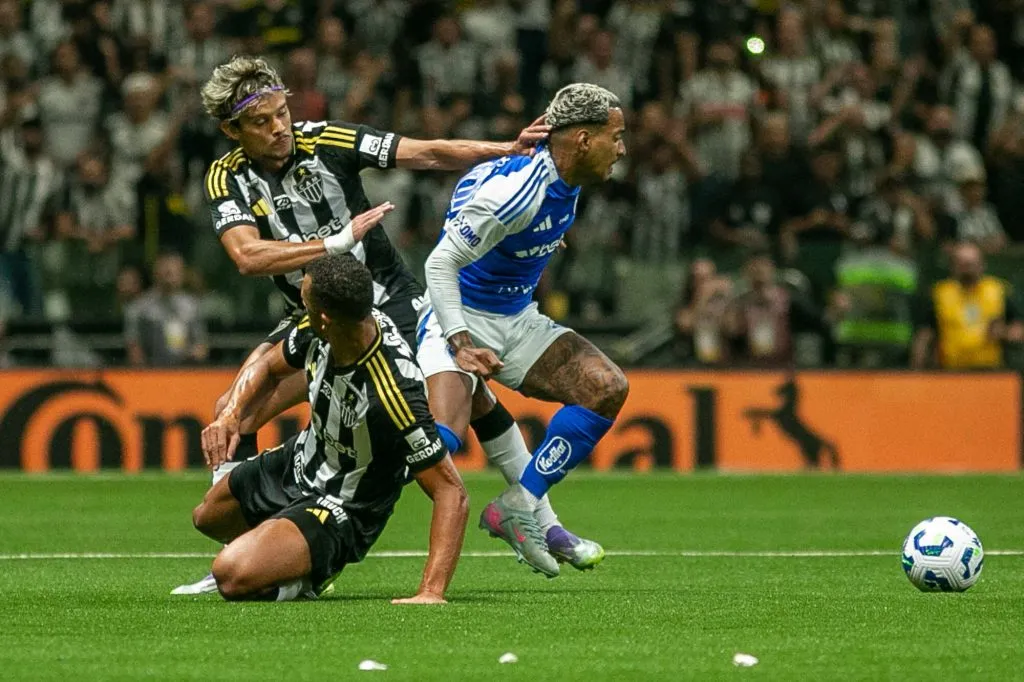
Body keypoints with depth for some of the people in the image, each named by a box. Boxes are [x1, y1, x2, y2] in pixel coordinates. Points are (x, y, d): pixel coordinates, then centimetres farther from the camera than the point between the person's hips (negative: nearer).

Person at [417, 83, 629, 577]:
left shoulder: (566, 182, 1)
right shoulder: (515, 192, -27)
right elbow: (440, 264, -26)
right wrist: (462, 345, -33)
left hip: (517, 320, 9)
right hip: (461, 318, -9)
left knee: (607, 388, -7)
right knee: (441, 438, -30)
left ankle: (518, 509, -5)